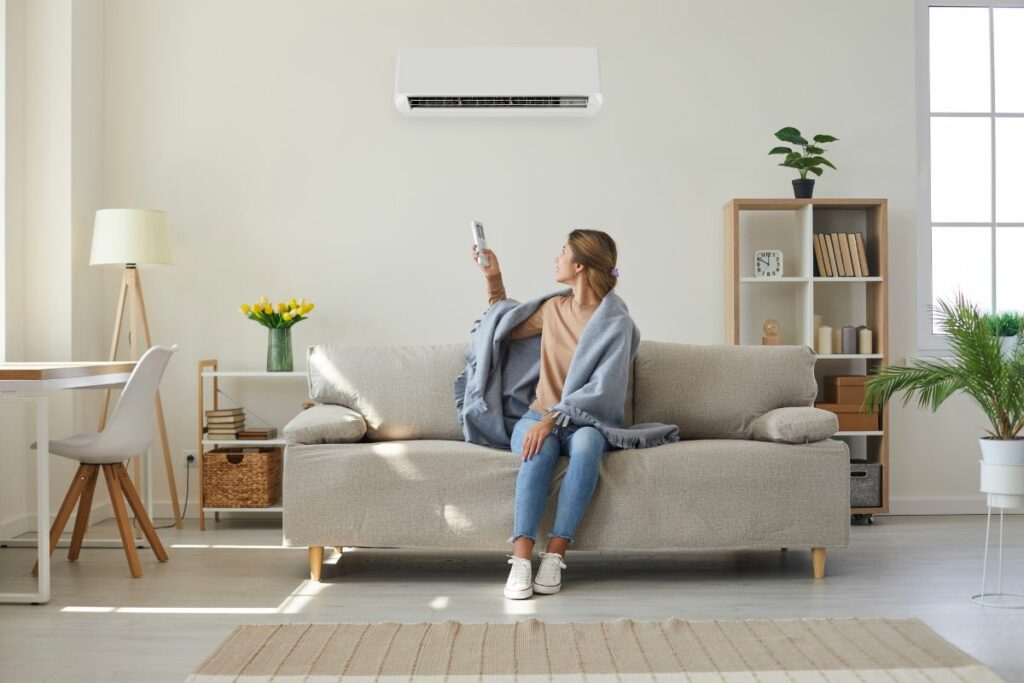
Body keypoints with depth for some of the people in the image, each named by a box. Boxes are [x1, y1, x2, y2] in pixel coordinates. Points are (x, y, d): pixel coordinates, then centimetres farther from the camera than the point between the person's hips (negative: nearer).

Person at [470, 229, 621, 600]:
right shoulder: (554, 308, 12)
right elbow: (506, 329, 30)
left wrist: (552, 420, -25)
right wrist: (493, 278, 22)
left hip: (582, 421, -3)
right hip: (538, 417, 3)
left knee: (587, 443, -39)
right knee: (540, 451, -33)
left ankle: (554, 556, -38)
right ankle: (521, 560, -41)